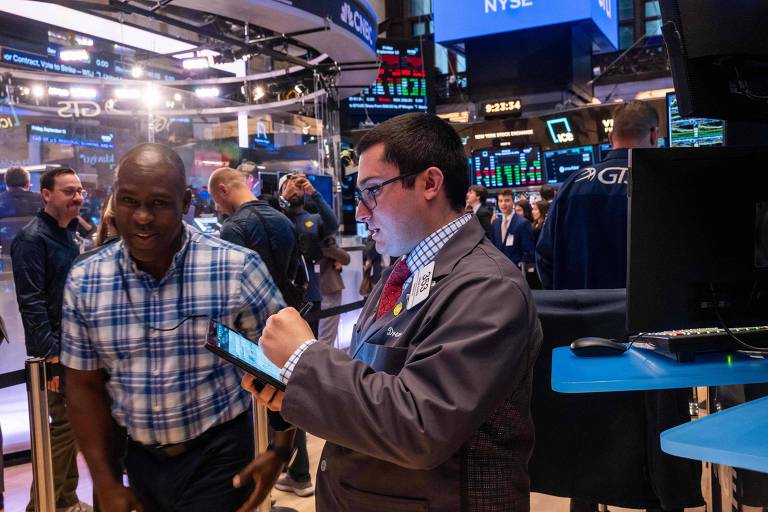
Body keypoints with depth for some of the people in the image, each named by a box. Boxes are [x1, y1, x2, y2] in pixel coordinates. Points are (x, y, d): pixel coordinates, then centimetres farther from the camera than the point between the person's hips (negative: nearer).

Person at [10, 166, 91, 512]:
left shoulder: (69, 235, 13)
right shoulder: (32, 238, -13)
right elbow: (31, 301, -20)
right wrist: (52, 353, -22)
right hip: (55, 350, -8)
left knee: (70, 425, 15)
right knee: (62, 425, -3)